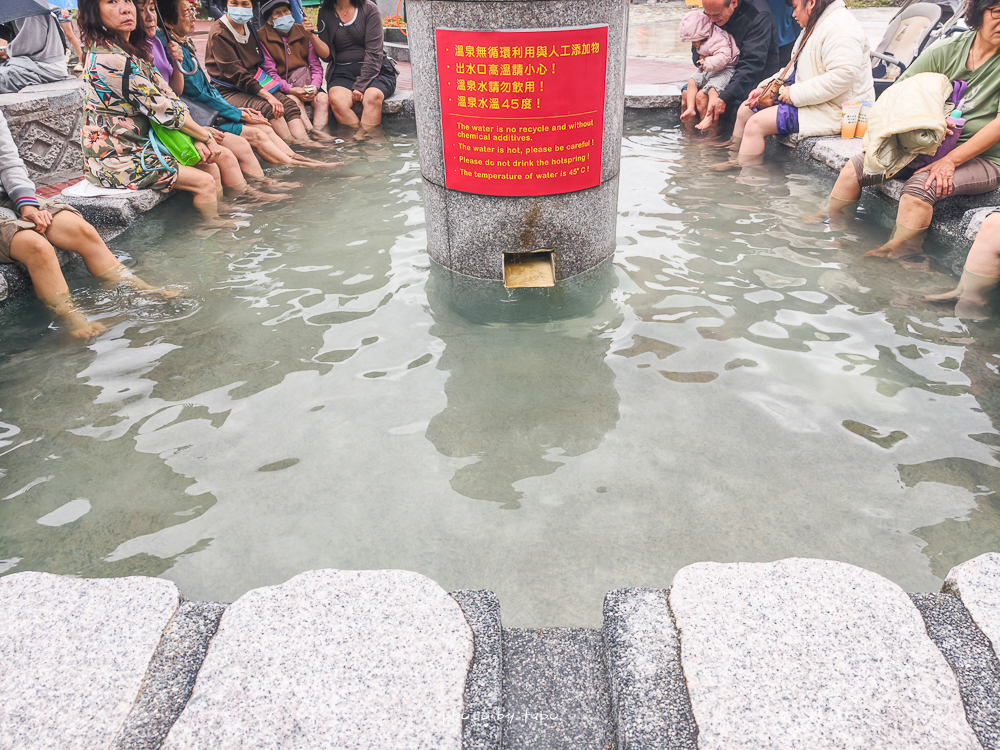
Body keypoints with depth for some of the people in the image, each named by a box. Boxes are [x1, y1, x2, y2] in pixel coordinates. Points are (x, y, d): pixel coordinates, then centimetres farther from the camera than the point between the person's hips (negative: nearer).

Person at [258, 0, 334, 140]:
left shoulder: (302, 32, 9)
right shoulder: (263, 37, -2)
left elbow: (316, 65, 5)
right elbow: (270, 72, -8)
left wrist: (314, 86, -17)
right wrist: (291, 89, -24)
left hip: (306, 82, 3)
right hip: (283, 86, -3)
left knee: (322, 98, -25)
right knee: (294, 101, -33)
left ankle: (319, 131, -37)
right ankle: (311, 133, -42)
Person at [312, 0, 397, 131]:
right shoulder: (325, 13, 11)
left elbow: (374, 52, -8)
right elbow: (327, 55, 7)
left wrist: (360, 86, -17)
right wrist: (312, 34, -12)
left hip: (373, 70, -2)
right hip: (343, 72, 2)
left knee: (372, 96, -35)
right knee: (337, 100, -31)